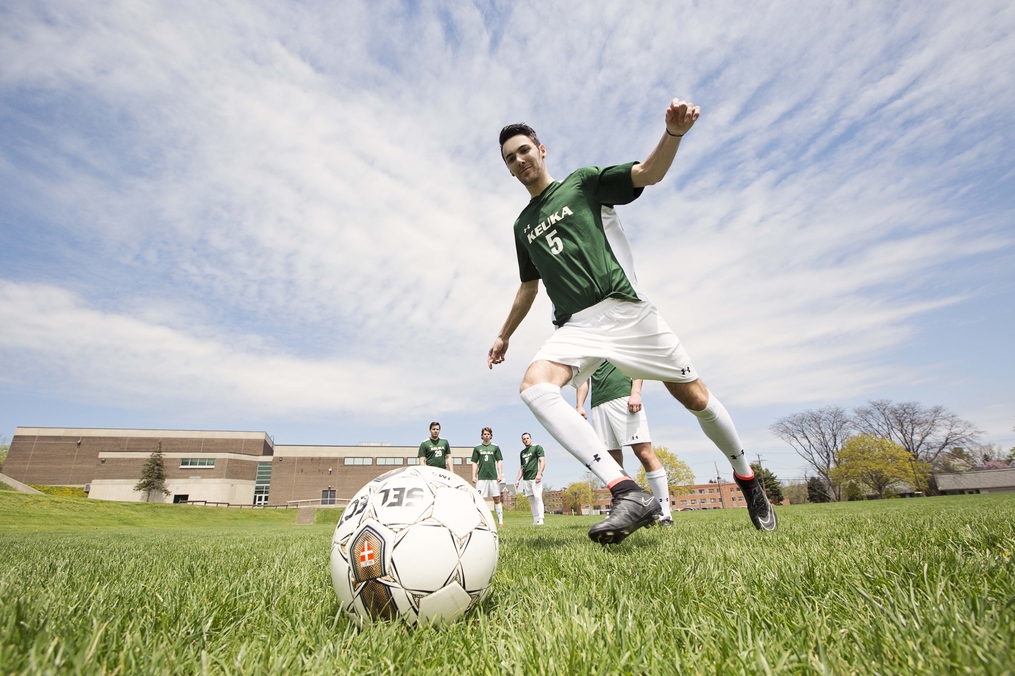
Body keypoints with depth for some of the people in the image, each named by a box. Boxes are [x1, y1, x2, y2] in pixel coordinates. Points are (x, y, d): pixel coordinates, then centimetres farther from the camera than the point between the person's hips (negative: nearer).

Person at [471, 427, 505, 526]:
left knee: (497, 499, 2)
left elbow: (499, 461, 6)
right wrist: (473, 476, 1)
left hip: (493, 477, 0)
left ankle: (500, 521, 7)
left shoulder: (495, 447, 7)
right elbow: (474, 463, 9)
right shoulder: (477, 448, 8)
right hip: (481, 477, 0)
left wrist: (500, 474, -2)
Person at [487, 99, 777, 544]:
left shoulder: (583, 182, 9)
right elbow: (529, 287, 28)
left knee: (696, 398, 3)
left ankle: (748, 482, 31)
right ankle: (628, 494, -34)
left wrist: (674, 132, -25)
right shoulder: (523, 225, 21)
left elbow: (648, 173, -5)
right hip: (574, 326, 3)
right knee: (534, 384, -27)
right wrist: (504, 335, 31)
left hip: (624, 310, -3)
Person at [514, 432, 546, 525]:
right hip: (526, 479, 6)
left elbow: (542, 461, -7)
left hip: (535, 478, -6)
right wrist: (517, 479, 15)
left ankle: (540, 520, -12)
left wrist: (539, 474, -19)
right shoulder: (522, 452, 20)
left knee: (537, 497, -12)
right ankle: (535, 520, 7)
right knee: (531, 499, 5)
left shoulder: (537, 447, 2)